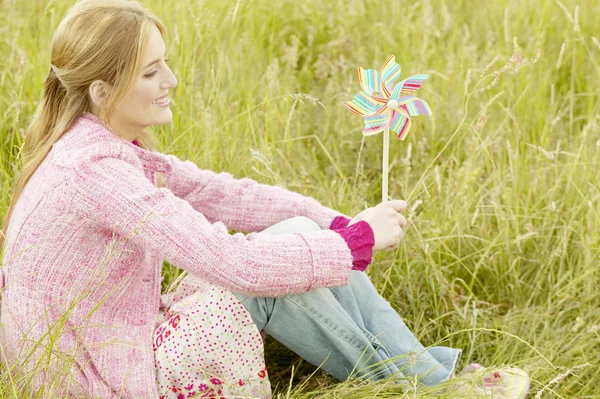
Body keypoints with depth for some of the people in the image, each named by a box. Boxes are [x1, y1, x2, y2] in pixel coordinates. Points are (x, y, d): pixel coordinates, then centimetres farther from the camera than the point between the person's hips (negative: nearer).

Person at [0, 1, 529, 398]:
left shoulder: (105, 146, 3)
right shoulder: (94, 169, -27)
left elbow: (219, 193, 3)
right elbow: (230, 261, -31)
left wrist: (335, 223, -8)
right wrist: (357, 241, -20)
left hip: (121, 336, 9)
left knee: (301, 234, 0)